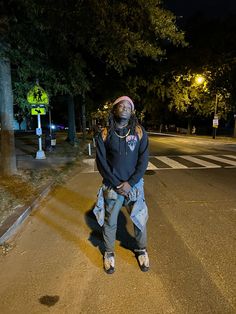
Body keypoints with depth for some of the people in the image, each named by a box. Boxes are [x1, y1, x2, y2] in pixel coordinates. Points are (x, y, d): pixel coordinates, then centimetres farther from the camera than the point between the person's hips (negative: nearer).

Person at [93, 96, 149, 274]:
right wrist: (116, 184, -10)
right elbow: (101, 162, -4)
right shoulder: (105, 134, -2)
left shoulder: (139, 132, -1)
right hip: (112, 186, 0)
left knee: (140, 219, 12)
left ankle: (141, 250, 37)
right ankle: (109, 254, 35)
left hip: (134, 184, 1)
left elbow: (143, 160, -4)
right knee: (109, 222, 12)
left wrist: (130, 183, -12)